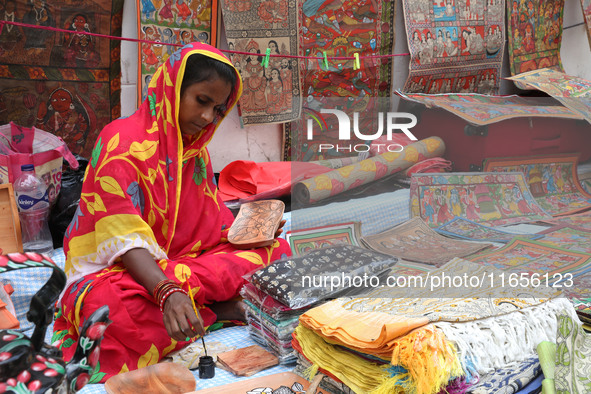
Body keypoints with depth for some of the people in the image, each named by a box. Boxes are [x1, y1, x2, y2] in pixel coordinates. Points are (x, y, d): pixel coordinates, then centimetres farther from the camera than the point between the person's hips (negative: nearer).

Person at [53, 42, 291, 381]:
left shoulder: (195, 149, 10)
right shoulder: (121, 141, -15)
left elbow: (208, 223, 11)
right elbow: (125, 238, -26)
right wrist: (167, 291, -41)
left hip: (180, 261, 7)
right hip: (116, 269, -6)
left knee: (275, 250, -9)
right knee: (111, 305, -43)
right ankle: (218, 309, -25)